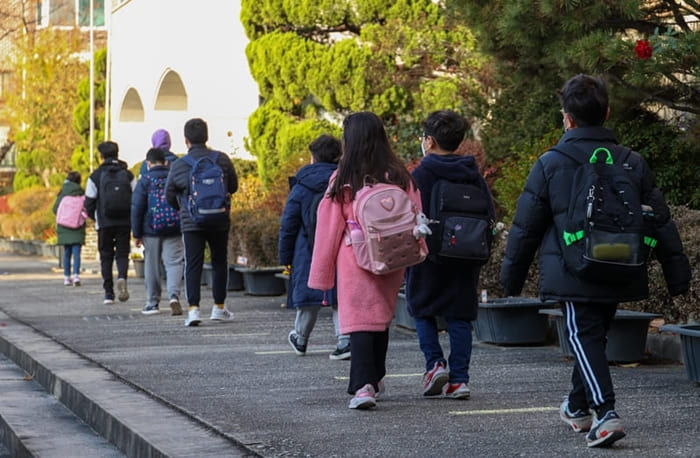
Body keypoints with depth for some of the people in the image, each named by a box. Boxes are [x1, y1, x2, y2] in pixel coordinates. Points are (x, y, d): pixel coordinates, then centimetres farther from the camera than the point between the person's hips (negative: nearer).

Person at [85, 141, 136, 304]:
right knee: (122, 253, 9)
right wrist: (133, 219, 14)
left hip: (105, 223, -1)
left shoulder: (96, 176, 0)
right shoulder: (128, 175, 5)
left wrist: (95, 217, 17)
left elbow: (89, 202, -1)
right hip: (125, 222, 1)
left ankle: (108, 292, 5)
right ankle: (122, 277, -22)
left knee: (106, 256, 9)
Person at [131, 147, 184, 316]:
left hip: (151, 231, -2)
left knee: (152, 265, 8)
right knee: (174, 262, 0)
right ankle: (174, 294, -23)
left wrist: (136, 234, 0)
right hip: (174, 230, 2)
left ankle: (152, 303, 14)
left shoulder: (145, 180, -5)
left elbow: (137, 209, -6)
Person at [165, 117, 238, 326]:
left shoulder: (178, 165, -5)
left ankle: (193, 308, -11)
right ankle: (219, 307, 21)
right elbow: (233, 186, 8)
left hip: (191, 223, -1)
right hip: (219, 221, 1)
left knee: (192, 265, 1)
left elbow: (170, 195, 4)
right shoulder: (222, 159, -3)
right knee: (219, 262, 15)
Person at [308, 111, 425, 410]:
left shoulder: (343, 180, -6)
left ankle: (363, 385, -21)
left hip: (355, 261, -4)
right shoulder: (400, 177, 2)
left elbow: (329, 229, -2)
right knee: (381, 319, 19)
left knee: (358, 322, -7)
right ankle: (376, 377, 32)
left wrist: (321, 274, 4)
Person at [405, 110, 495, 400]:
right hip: (465, 260, 4)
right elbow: (490, 216, 7)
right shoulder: (473, 175, 5)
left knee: (422, 310, 13)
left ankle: (435, 363, -4)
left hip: (429, 256, -4)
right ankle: (459, 379, 3)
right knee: (460, 316, 7)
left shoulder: (419, 176, -10)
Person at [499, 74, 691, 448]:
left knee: (584, 338, -3)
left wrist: (511, 277, 10)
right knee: (595, 336, 21)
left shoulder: (550, 164, -6)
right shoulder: (632, 163, 4)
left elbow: (525, 227, -1)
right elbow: (660, 222, 5)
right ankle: (578, 406, 38)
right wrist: (677, 276, 10)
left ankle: (606, 413, -23)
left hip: (572, 274, -4)